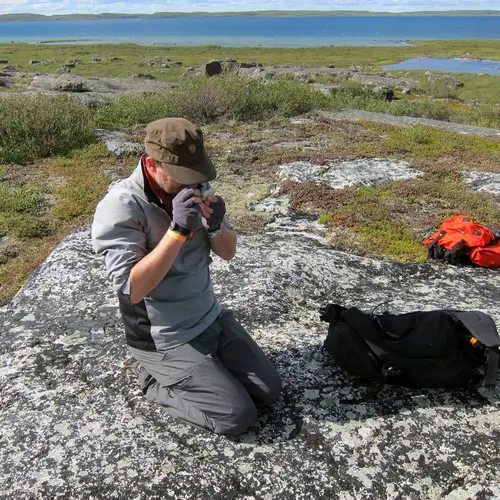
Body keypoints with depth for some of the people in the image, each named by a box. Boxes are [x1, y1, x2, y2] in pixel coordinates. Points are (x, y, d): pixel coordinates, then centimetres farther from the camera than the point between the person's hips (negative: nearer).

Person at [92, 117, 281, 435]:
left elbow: (228, 252, 3)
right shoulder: (120, 206, -22)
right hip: (164, 341, -6)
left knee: (270, 392, 5)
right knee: (238, 417, -9)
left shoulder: (194, 188, -3)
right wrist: (178, 229, -35)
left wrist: (216, 226, -20)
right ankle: (156, 379, 10)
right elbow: (132, 289, -28)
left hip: (213, 319, 7)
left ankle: (181, 376, 20)